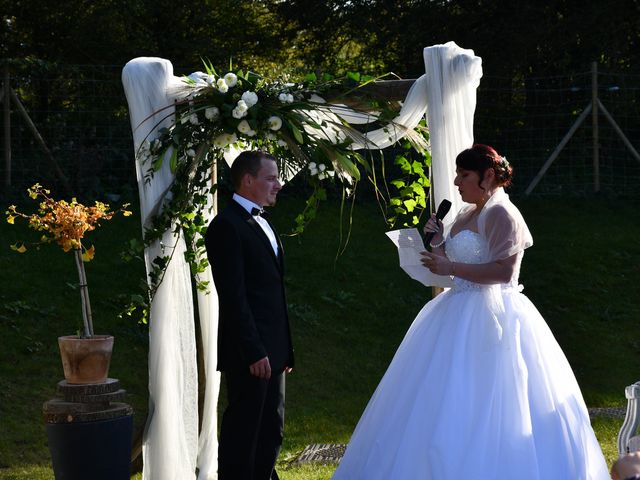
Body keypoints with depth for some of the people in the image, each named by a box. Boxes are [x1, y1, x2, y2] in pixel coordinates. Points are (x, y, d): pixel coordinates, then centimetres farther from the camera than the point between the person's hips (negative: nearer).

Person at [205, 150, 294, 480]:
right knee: (243, 432, -4)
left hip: (272, 350, 9)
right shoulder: (227, 225, -12)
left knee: (272, 431, 13)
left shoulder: (262, 223, 17)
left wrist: (284, 349, 16)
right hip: (249, 353, -9)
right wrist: (253, 352, -21)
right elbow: (233, 296, -18)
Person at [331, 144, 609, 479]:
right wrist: (438, 242, 5)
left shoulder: (502, 215, -12)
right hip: (462, 314, 10)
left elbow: (504, 270, -22)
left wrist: (451, 268, -21)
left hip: (489, 319, -10)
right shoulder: (466, 214, 16)